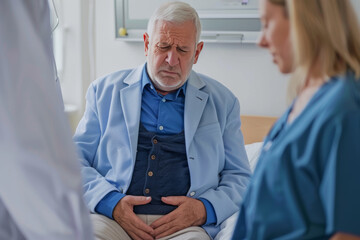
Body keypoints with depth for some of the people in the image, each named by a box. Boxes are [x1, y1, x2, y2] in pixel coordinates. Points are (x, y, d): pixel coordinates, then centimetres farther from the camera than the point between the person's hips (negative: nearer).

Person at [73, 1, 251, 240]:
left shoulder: (222, 102, 14)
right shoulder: (105, 90, 14)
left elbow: (240, 178, 15)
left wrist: (205, 209, -6)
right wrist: (111, 202, -8)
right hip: (111, 217, 0)